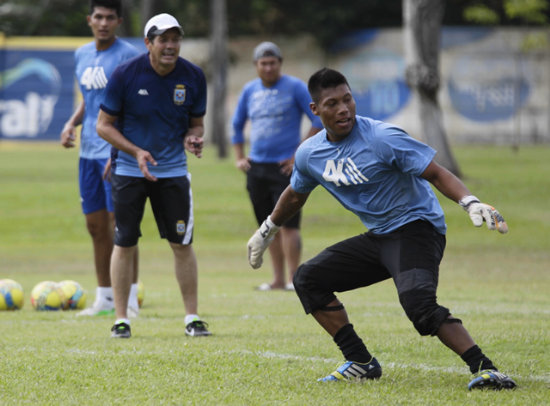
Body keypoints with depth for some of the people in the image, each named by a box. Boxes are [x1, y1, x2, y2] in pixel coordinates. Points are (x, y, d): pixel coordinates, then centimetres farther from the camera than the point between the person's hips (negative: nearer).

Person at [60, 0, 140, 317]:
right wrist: (72, 123, 5)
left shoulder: (128, 56, -9)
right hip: (89, 151, 7)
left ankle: (130, 300, -6)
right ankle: (104, 299, 16)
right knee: (96, 226, 9)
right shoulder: (82, 55, 14)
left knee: (120, 224, -9)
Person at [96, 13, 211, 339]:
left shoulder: (193, 76, -5)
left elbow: (196, 122, 8)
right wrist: (136, 152, -19)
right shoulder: (125, 74, -13)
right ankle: (121, 319, 7)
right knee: (125, 244, -1)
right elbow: (104, 125, -7)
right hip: (129, 171, -2)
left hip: (174, 171, 2)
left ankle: (192, 317, 8)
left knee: (183, 244, -1)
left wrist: (193, 138, -15)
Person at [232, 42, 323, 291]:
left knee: (288, 224, -11)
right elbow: (237, 125, 24)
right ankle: (278, 279, 11)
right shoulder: (250, 90, 11)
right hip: (256, 166, 5)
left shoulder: (295, 88, -3)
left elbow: (319, 121, -6)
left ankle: (294, 278, -8)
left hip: (284, 167, -5)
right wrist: (239, 158, 13)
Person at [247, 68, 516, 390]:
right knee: (308, 279, 5)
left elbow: (436, 173, -20)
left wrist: (471, 203, -37)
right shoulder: (309, 154, 2)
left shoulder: (382, 139, -19)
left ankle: (484, 368, -35)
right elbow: (296, 195, 25)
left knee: (417, 302, -33)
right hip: (377, 237, 8)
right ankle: (362, 363, 8)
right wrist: (268, 230, 38)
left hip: (416, 227, -8)